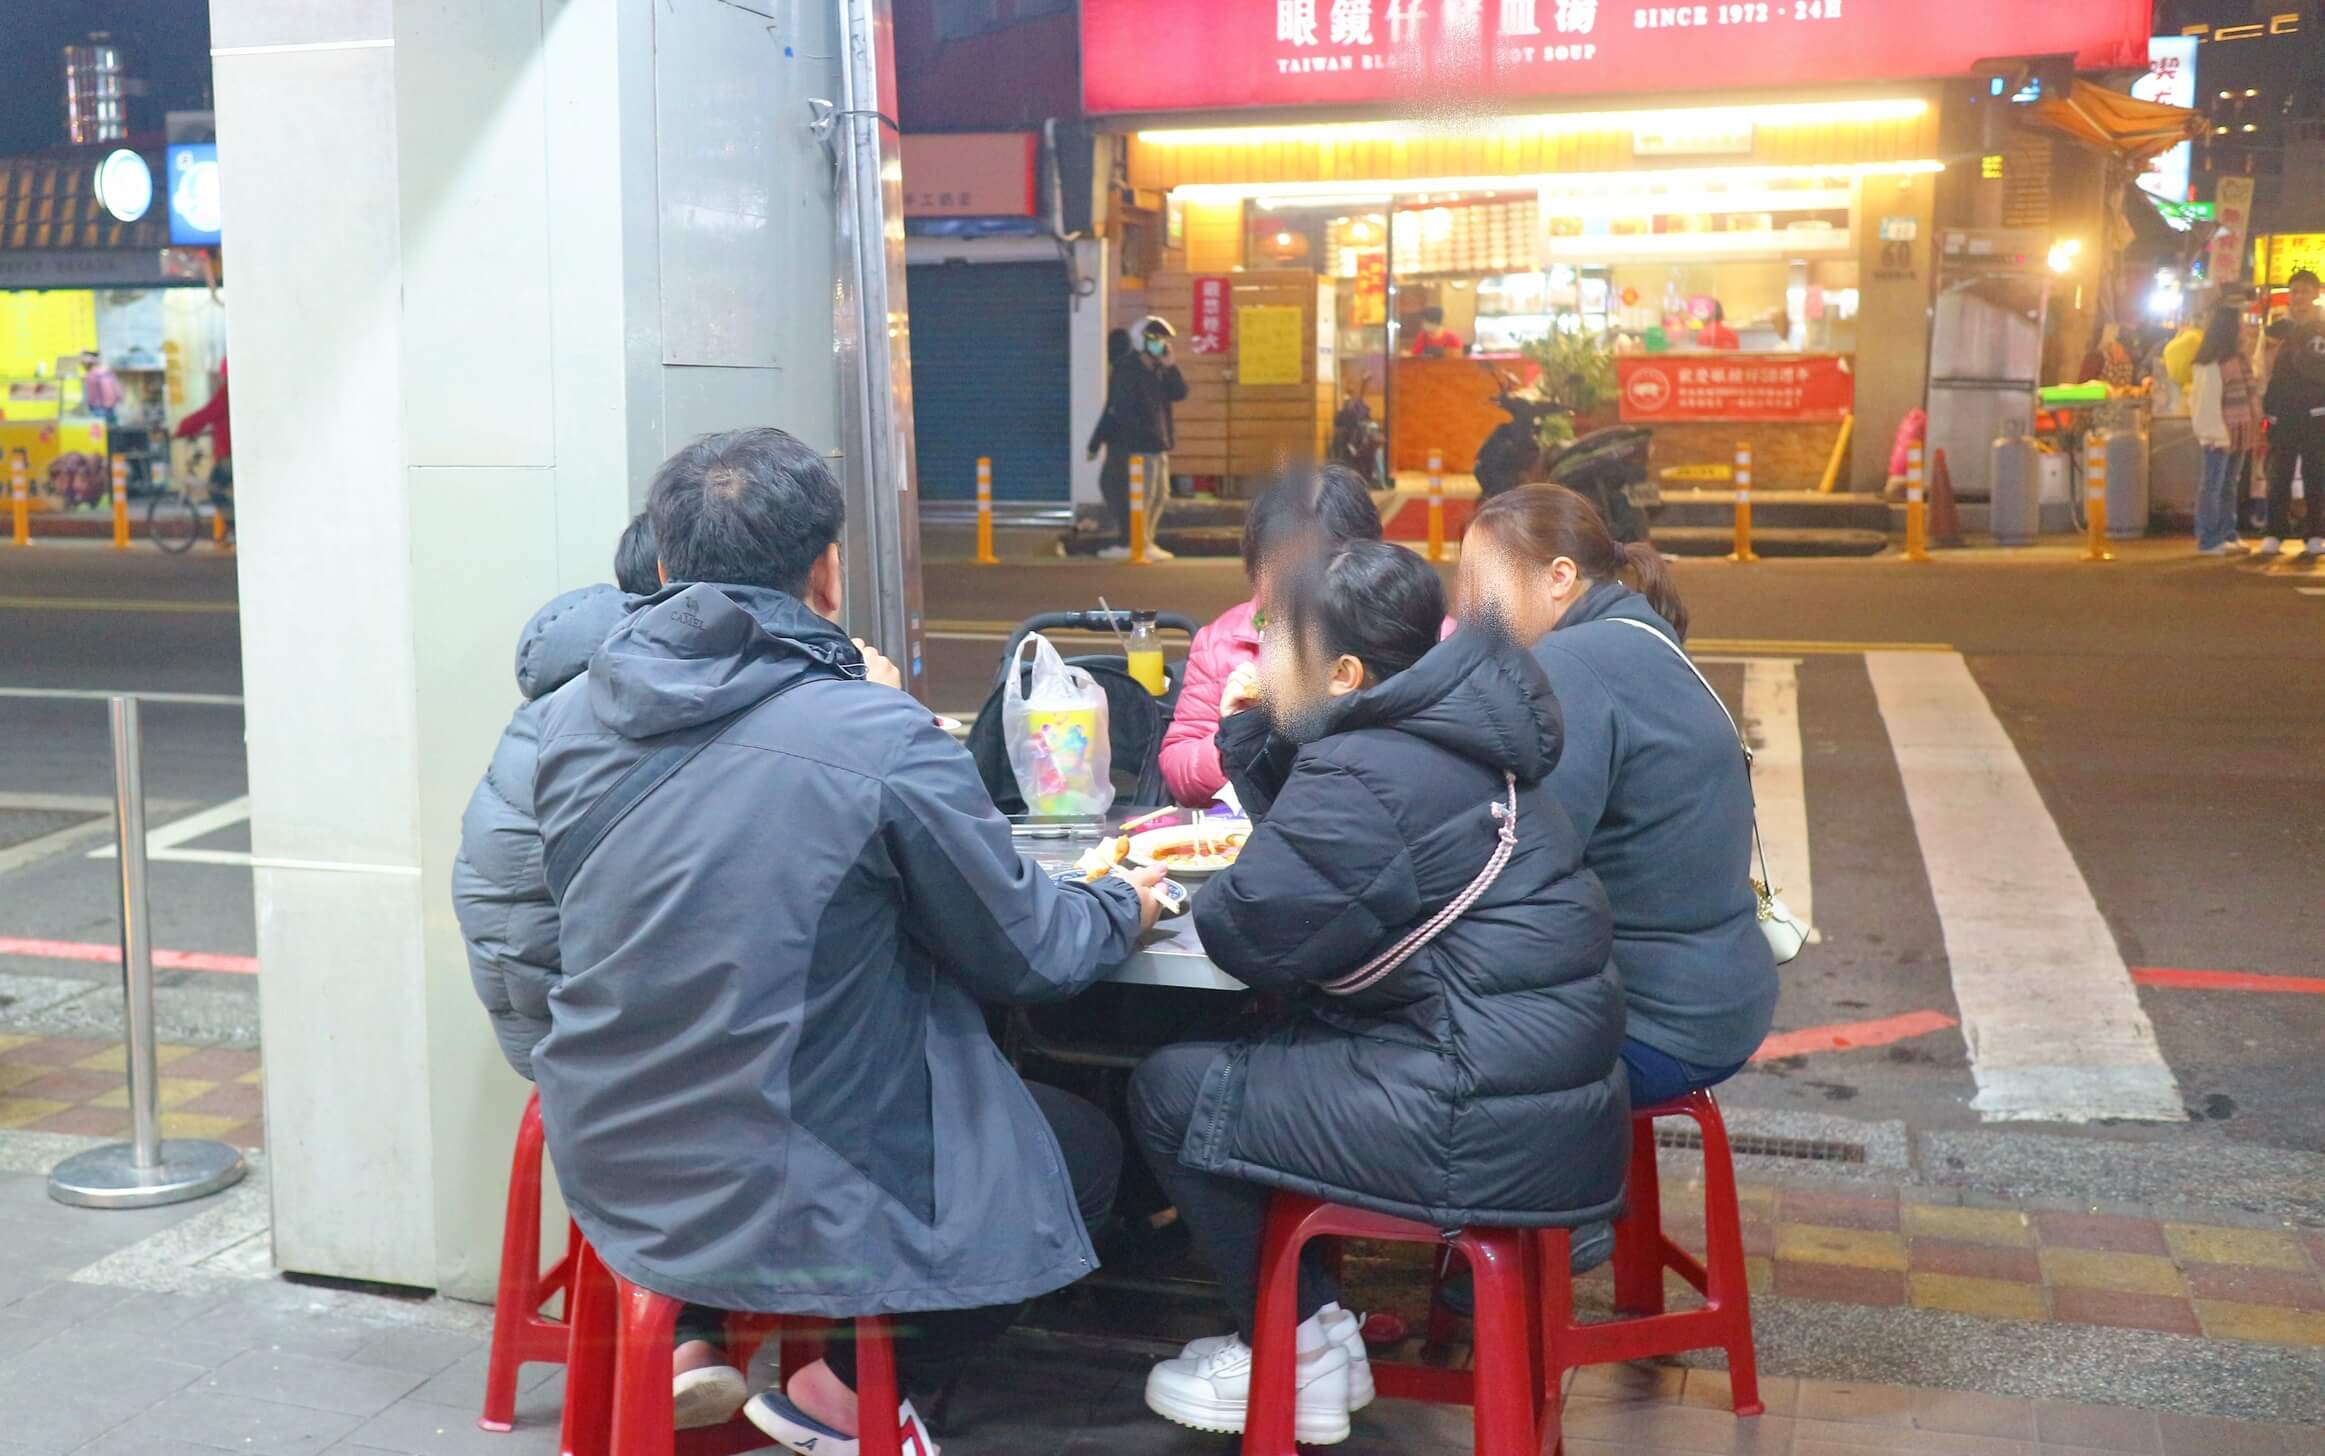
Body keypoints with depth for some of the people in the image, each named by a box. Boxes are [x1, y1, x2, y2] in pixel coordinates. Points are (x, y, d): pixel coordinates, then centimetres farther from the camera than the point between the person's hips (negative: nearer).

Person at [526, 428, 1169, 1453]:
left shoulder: (568, 719, -3)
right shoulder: (879, 738, -20)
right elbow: (1027, 954, -8)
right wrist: (1123, 907, 13)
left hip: (606, 1174, 7)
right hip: (788, 1201, -6)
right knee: (1087, 1148, 17)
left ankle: (696, 1334, 24)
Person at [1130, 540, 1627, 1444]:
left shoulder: (1364, 773, -18)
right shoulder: (1436, 737, 13)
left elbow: (1254, 939, -17)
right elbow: (1311, 849, 22)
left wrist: (1184, 896, 4)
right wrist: (1255, 730, 12)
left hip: (1480, 1133, -10)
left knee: (1170, 1091, 0)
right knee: (1250, 1054, 22)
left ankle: (1296, 1354, 11)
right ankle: (1307, 1313, 23)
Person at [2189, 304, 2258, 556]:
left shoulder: (2238, 359, 15)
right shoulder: (2210, 363, -13)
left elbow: (2247, 395, 16)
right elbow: (2206, 402, -16)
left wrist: (2251, 430, 10)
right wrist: (2218, 434, -19)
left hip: (2237, 433, 9)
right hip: (2219, 434, -9)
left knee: (2229, 486, 13)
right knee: (2212, 487, -4)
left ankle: (2227, 535, 18)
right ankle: (2208, 540, -2)